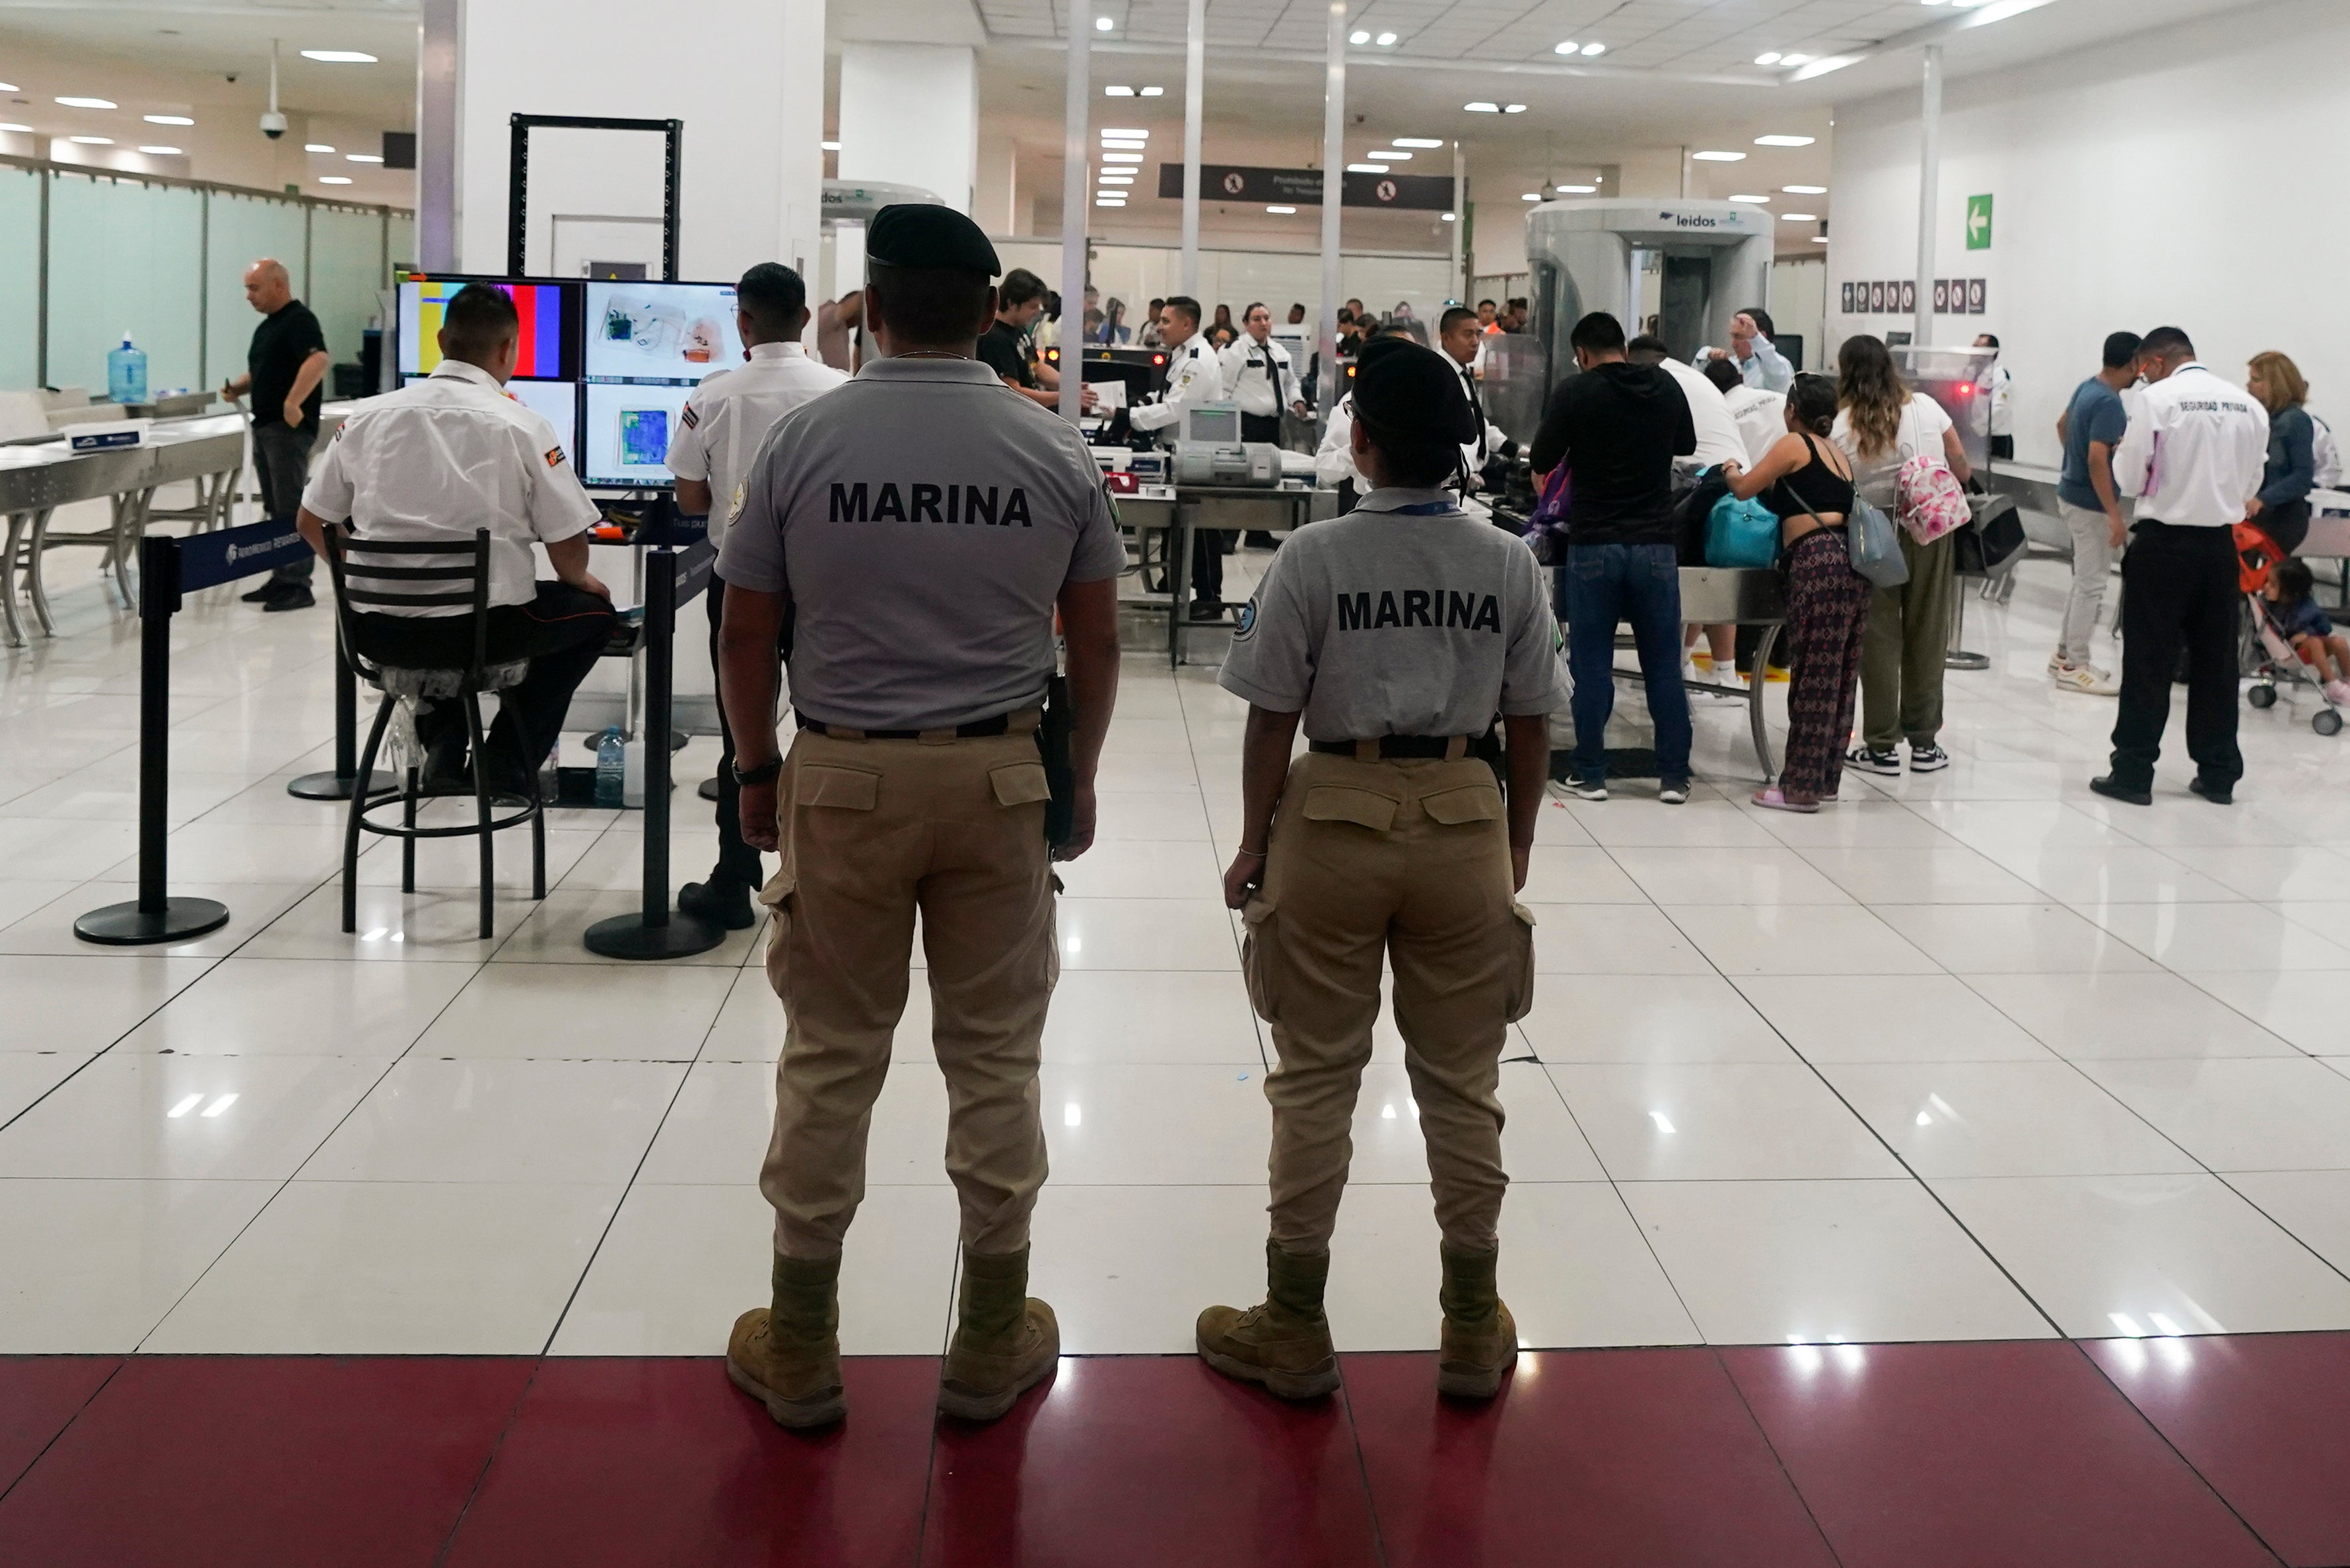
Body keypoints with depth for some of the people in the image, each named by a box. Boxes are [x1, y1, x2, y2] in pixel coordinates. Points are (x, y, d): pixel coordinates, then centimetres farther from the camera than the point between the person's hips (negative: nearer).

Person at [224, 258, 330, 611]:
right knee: (275, 508, 13)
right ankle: (281, 578, 18)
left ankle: (299, 584, -7)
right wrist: (237, 387, 8)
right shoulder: (266, 327, 19)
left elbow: (318, 360, -27)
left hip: (289, 427, -10)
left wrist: (293, 403, -33)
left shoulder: (299, 320, -11)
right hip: (265, 425, 10)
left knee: (292, 507, -8)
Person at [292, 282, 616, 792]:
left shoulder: (367, 417, 4)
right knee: (594, 611, 23)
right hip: (483, 633, -4)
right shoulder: (523, 427, -7)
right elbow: (568, 548, -6)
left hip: (379, 632, 5)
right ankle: (507, 762, 18)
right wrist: (581, 579, 18)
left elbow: (311, 523, 11)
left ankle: (443, 746, 23)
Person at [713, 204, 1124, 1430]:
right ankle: (991, 1347, 19)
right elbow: (1095, 642, 4)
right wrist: (1079, 778, 16)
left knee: (829, 1058, 8)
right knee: (994, 1058, 9)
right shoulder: (1054, 454, -2)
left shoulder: (802, 443, -6)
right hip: (998, 777, 1)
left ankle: (799, 1353, 19)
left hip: (843, 777, 0)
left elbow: (745, 638, -1)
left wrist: (759, 772, 12)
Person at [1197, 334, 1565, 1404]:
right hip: (1464, 825, 2)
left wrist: (1255, 843, 3)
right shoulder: (1508, 565, -2)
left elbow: (1272, 717, -9)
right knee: (1462, 1084, 13)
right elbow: (1530, 725, 2)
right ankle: (1474, 1331, 25)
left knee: (1315, 1081, 9)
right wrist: (1515, 846, 14)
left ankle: (1294, 1330, 21)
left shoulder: (1315, 558, -11)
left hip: (1335, 819, -2)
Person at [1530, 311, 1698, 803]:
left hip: (1594, 544, -2)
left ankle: (1591, 775, 7)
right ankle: (1673, 776, 10)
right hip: (1655, 541, 3)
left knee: (1592, 666, 5)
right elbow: (1687, 446, 21)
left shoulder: (1575, 392, -7)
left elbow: (1542, 466, -3)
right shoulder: (1667, 388, 4)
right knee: (1664, 666, 8)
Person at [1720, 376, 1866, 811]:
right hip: (1852, 559, 8)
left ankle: (1800, 787, -2)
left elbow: (1744, 489, 2)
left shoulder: (1795, 445, 0)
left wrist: (1733, 470, 23)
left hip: (1817, 561, -8)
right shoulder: (1839, 453, 22)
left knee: (1814, 677, -6)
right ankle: (1826, 777, 19)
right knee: (1840, 677, 11)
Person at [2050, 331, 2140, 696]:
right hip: (2090, 504, -10)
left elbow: (2063, 425, 24)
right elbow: (2097, 461, -28)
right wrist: (2115, 514, -27)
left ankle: (2065, 654, 26)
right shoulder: (2108, 403, -23)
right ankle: (2075, 667, 3)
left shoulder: (2086, 388, 6)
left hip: (2071, 492, 10)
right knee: (2091, 585, -2)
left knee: (2084, 581, 19)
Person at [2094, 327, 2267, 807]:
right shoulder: (2249, 406, 3)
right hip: (2220, 545, 4)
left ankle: (2133, 772, 3)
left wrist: (2125, 452, 12)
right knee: (2216, 662, 12)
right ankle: (2218, 774, 18)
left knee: (2148, 662, 1)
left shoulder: (2156, 400, -11)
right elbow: (2252, 483, 10)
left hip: (2164, 543, -4)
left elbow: (2131, 479, -8)